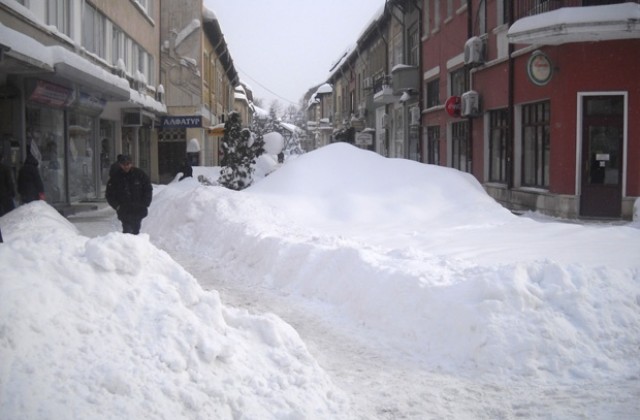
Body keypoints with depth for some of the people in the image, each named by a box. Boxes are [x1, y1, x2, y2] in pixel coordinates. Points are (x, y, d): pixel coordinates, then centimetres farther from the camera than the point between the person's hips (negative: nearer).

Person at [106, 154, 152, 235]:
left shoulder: (139, 174, 0)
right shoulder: (115, 177, -1)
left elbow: (148, 189, 7)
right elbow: (109, 194, 6)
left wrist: (145, 203, -2)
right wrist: (117, 206, -5)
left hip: (139, 210, 1)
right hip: (124, 212, -1)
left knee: (135, 230, 10)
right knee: (127, 231, -11)